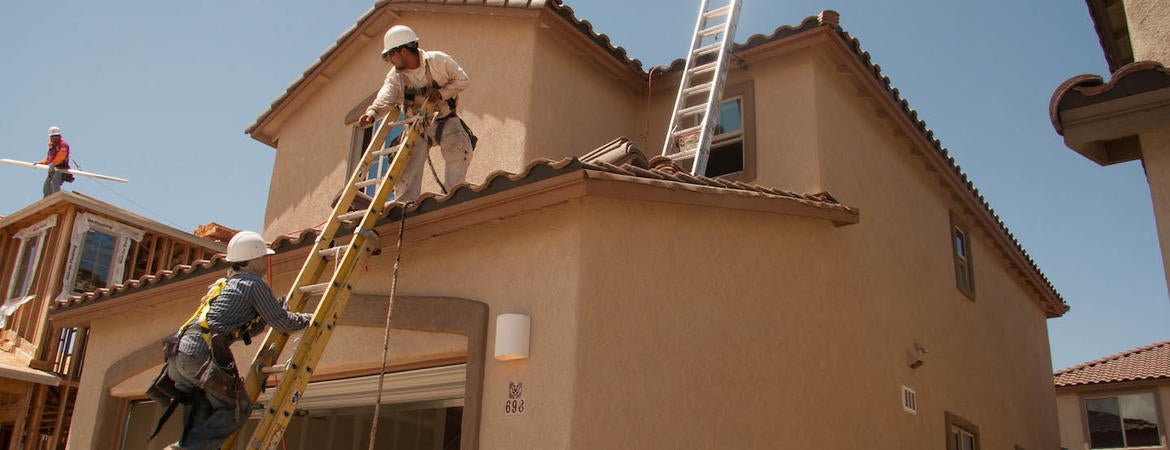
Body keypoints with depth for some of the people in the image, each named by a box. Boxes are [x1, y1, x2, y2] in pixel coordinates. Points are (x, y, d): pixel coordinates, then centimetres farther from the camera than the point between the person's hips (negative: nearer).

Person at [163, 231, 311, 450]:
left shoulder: (225, 283, 27)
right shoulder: (254, 284, 0)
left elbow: (246, 330, 32)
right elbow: (283, 323, 0)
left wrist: (276, 308, 29)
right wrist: (308, 319, 17)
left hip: (180, 352, 9)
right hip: (204, 355, -9)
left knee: (202, 418, 19)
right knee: (237, 410, 3)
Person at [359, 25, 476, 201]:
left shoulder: (438, 60, -11)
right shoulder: (395, 76, -5)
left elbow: (462, 79, -5)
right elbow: (385, 96, -23)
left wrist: (441, 93, -21)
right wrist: (372, 112, -45)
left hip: (445, 121, -2)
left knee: (461, 150, -25)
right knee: (408, 163, -14)